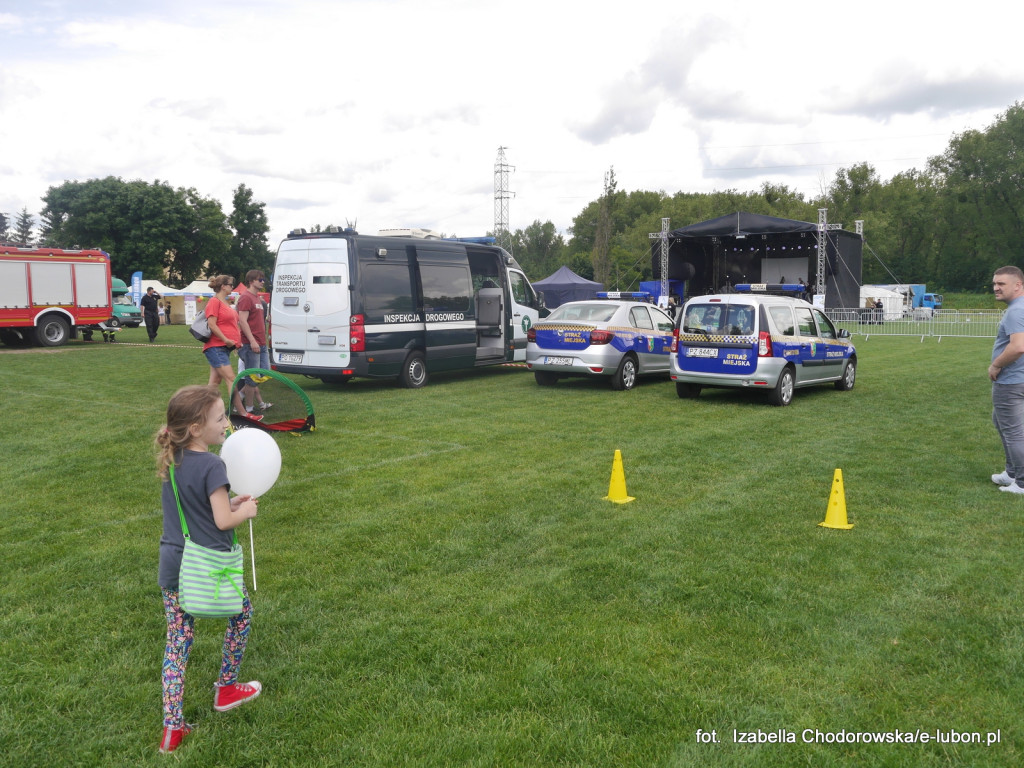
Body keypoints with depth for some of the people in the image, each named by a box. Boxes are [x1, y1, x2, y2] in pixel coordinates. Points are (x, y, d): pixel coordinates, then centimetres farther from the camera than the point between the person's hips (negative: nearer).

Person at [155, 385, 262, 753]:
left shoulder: (170, 461, 4)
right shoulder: (211, 466, -21)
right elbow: (223, 521, -21)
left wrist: (229, 502, 11)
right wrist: (246, 510, -3)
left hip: (172, 564, 6)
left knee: (177, 641, 12)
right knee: (241, 613, 21)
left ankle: (172, 727, 15)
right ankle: (226, 689, 33)